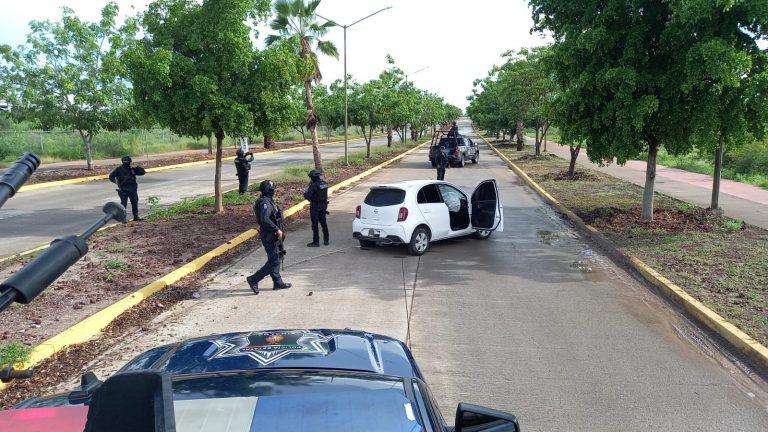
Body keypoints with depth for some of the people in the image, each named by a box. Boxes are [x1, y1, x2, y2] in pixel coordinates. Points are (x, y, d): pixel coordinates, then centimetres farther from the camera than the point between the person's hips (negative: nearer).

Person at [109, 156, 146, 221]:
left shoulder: (132, 169, 9)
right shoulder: (119, 169, 0)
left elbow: (143, 172, 8)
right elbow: (111, 176, 0)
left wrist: (137, 167, -7)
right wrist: (115, 181, -20)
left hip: (133, 189, 4)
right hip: (123, 189, -4)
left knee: (135, 202, 7)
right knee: (123, 203, -6)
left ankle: (136, 216, 17)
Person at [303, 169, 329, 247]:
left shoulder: (313, 185, -21)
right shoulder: (324, 183, 2)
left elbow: (308, 196, -19)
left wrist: (305, 192, -4)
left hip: (315, 207, -7)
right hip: (323, 206, 7)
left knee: (315, 224, 2)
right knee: (323, 223, 17)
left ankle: (316, 242, 6)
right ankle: (326, 240, 24)